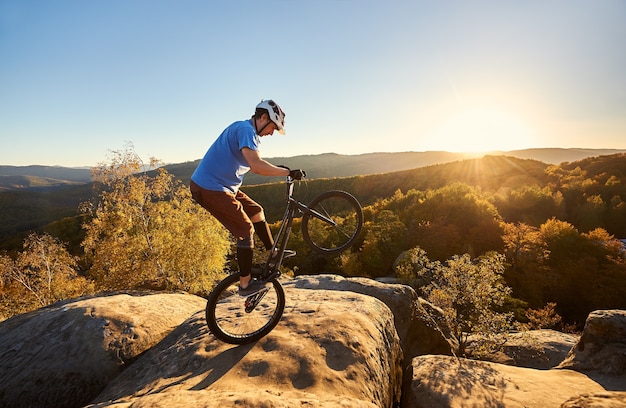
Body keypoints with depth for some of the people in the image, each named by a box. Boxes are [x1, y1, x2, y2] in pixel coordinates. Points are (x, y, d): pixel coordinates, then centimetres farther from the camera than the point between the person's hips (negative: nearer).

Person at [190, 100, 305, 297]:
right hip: (210, 189, -10)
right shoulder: (246, 130, -17)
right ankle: (246, 284, 7)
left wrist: (280, 169, 16)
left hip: (221, 186, 10)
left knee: (256, 211, 17)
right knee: (246, 231, -5)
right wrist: (288, 172, -24)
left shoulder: (247, 131, 15)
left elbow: (255, 164, 25)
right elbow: (256, 166, -32)